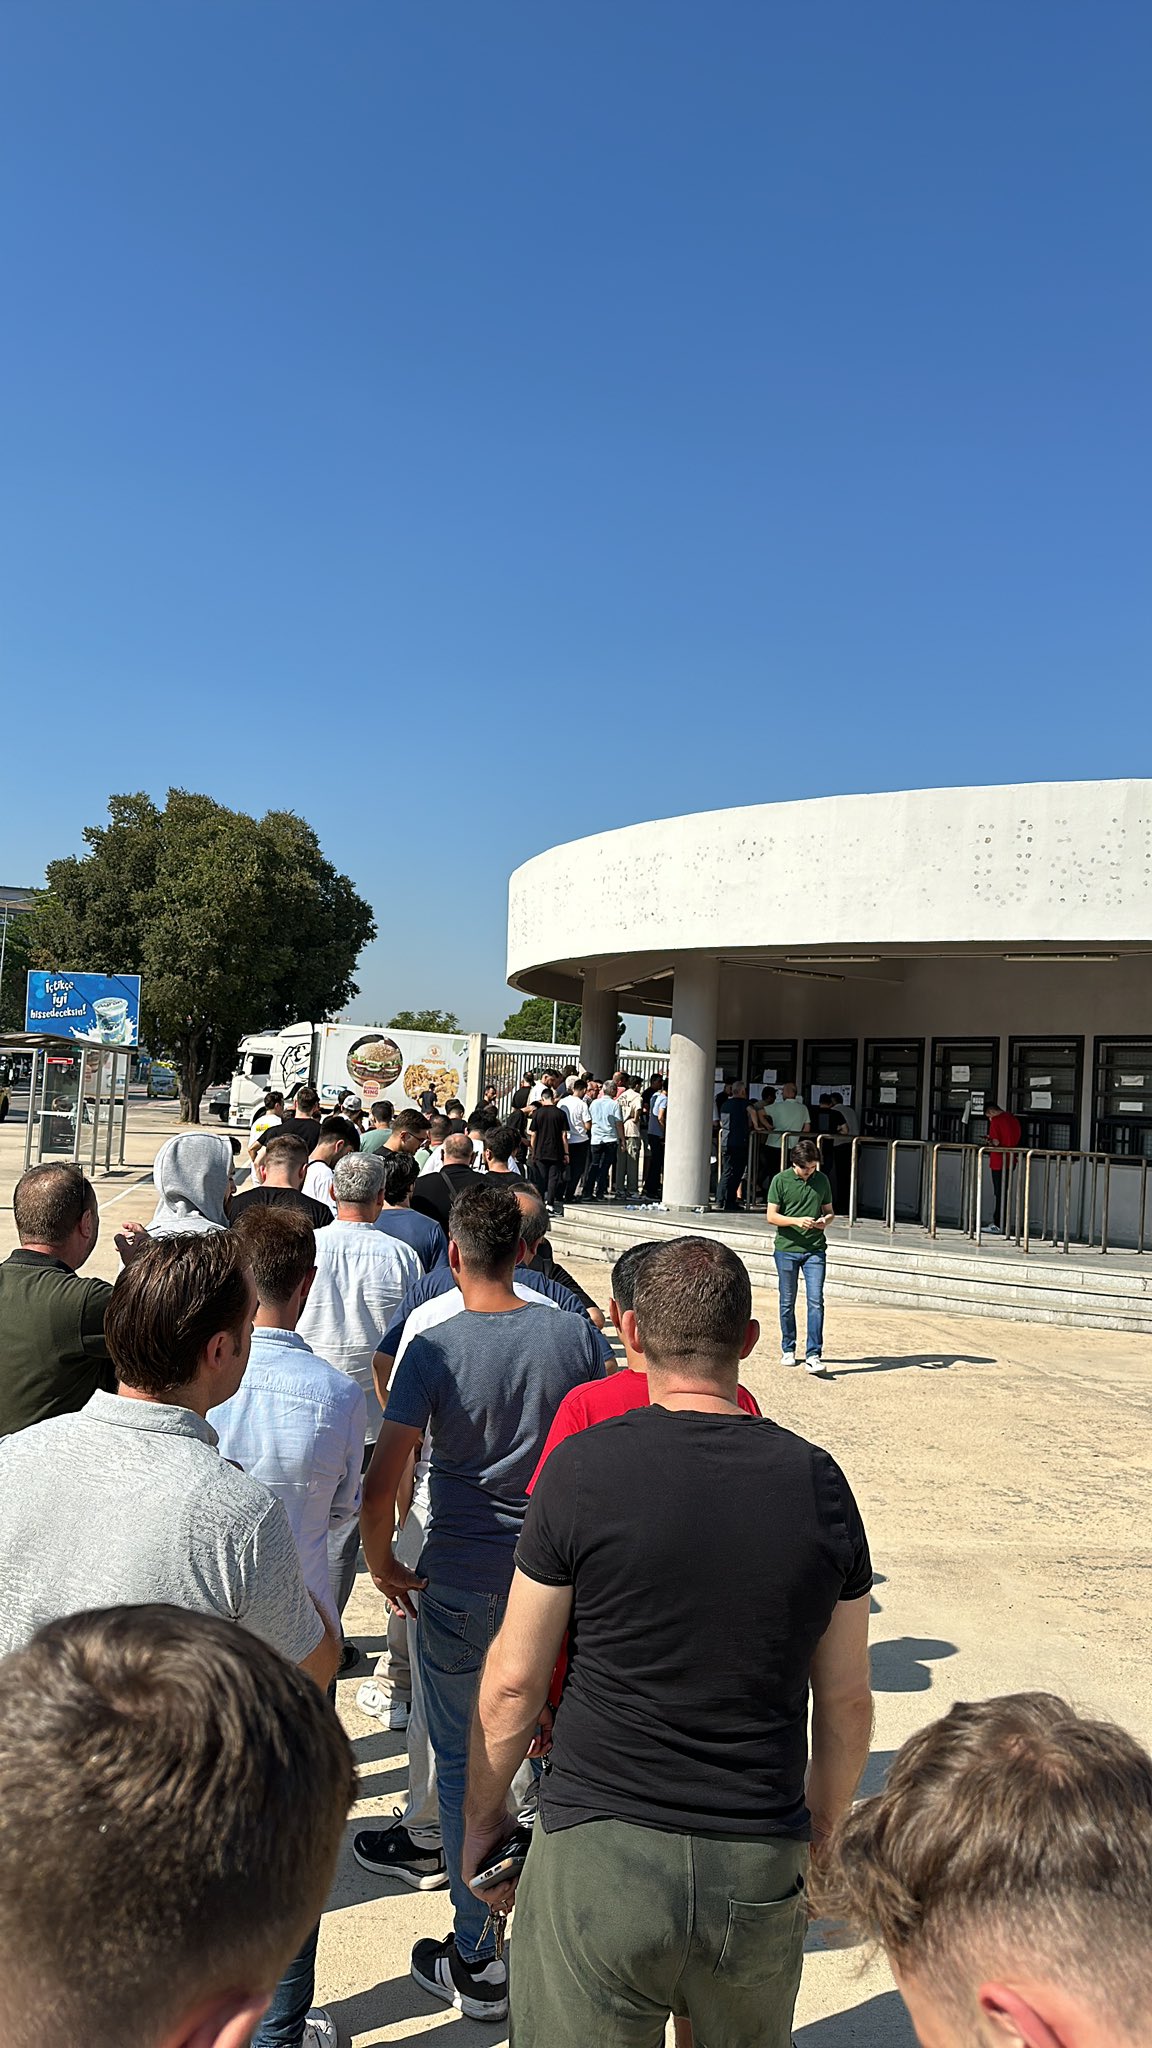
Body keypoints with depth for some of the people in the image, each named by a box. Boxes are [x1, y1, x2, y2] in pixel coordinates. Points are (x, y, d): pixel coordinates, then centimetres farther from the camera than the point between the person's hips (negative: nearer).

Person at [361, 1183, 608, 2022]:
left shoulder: (435, 1348, -16)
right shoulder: (574, 1334, -7)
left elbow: (381, 1486, -18)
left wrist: (383, 1565, -1)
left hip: (459, 1584, -3)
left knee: (463, 1765, 14)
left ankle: (476, 1961, 25)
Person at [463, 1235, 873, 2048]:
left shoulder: (583, 1467, -13)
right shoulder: (818, 1480, -4)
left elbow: (514, 1683, -5)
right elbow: (846, 1703, 4)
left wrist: (483, 1814, 11)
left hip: (597, 1852, -3)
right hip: (762, 1871, 3)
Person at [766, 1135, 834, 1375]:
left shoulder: (821, 1180, 6)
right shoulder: (780, 1180, -3)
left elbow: (829, 1210, 15)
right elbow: (771, 1216, -5)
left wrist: (825, 1221, -8)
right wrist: (797, 1221, -20)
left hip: (815, 1249, 1)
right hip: (787, 1249, -1)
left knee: (816, 1301, -9)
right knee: (787, 1303, 9)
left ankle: (813, 1355, -7)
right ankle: (788, 1349, 24)